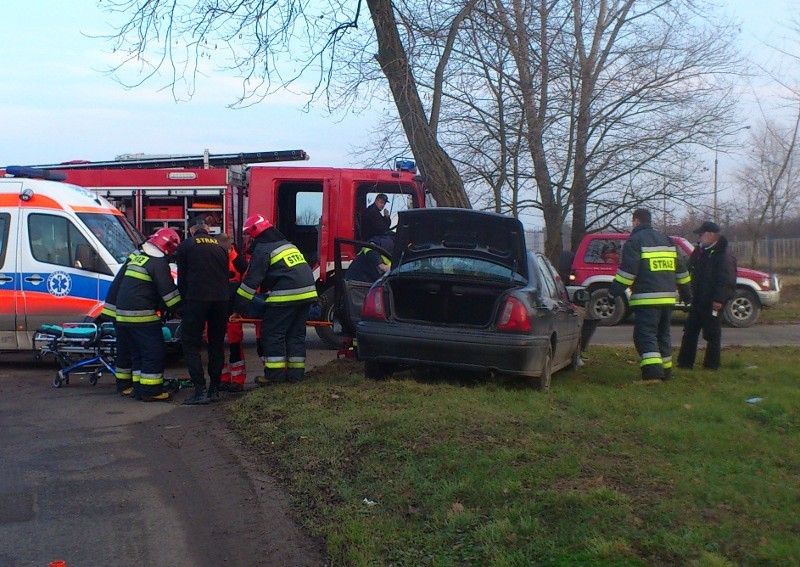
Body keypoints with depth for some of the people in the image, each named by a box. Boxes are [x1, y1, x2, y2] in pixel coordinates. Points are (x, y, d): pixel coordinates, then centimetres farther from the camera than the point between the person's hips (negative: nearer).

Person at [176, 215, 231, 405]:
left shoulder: (186, 246, 5)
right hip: (222, 300, 4)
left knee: (191, 344, 3)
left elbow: (182, 278, 7)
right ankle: (214, 389, 16)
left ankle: (200, 391, -6)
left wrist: (184, 299, 18)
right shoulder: (220, 246, 15)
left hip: (197, 299, -4)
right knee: (217, 344, 13)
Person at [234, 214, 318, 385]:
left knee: (272, 332, 1)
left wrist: (239, 306, -1)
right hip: (307, 292, 8)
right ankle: (296, 372, 15)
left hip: (287, 295, -8)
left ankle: (275, 373, 2)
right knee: (296, 333, 14)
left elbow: (251, 281, -6)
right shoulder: (286, 243, 24)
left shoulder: (262, 249, -3)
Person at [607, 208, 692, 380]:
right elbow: (681, 270, 21)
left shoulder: (634, 240, -4)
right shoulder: (667, 240, 19)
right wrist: (686, 293, 29)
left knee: (645, 334, -9)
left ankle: (653, 370, -23)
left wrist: (613, 292, -9)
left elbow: (628, 270, -14)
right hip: (667, 297, 7)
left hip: (646, 298, -7)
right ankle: (666, 371, 25)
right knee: (662, 334, 18)